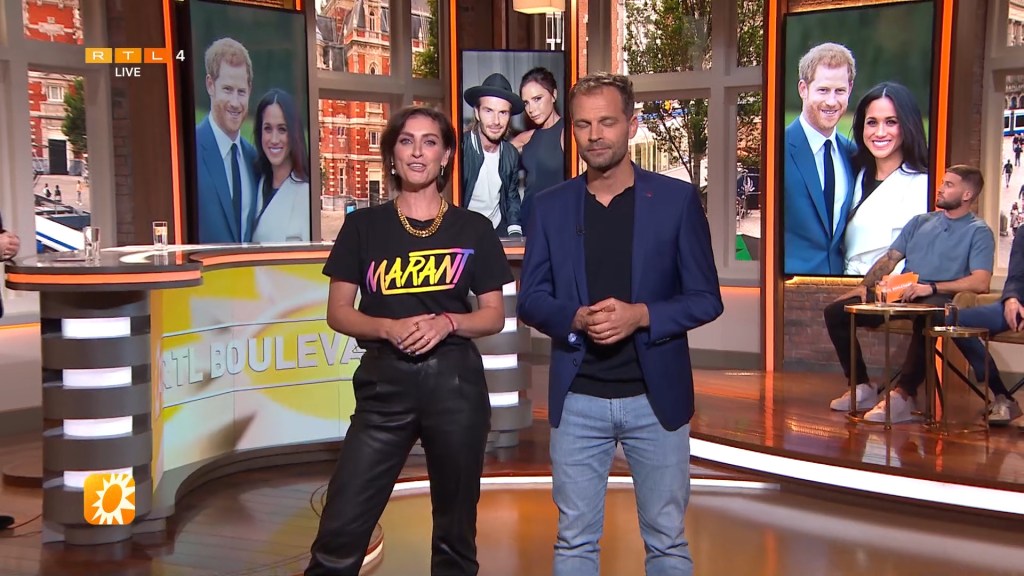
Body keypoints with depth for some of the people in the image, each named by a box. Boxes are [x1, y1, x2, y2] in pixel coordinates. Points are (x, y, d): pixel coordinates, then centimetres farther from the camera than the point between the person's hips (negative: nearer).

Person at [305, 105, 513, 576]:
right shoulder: (363, 226, 4)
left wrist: (448, 322, -13)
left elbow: (494, 316, 6)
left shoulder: (473, 229, 5)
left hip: (455, 381, 1)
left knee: (455, 528, 11)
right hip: (385, 383, 0)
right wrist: (389, 328, -15)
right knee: (341, 528, -4)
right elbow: (338, 312, 4)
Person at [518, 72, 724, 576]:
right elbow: (530, 299, 4)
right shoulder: (550, 206, 4)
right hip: (577, 400, 1)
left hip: (656, 396, -1)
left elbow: (706, 298, -1)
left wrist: (642, 315, -19)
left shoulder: (677, 199, -1)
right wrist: (574, 320, -16)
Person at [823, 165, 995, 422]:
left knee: (924, 318, -43)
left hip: (938, 299, -6)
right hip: (899, 294, 6)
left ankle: (903, 395, -37)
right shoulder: (920, 222, 21)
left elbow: (980, 282, -12)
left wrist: (931, 287, -22)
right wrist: (863, 286, 3)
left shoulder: (978, 232, 3)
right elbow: (889, 259, 20)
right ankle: (863, 387, -4)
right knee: (835, 312, -8)